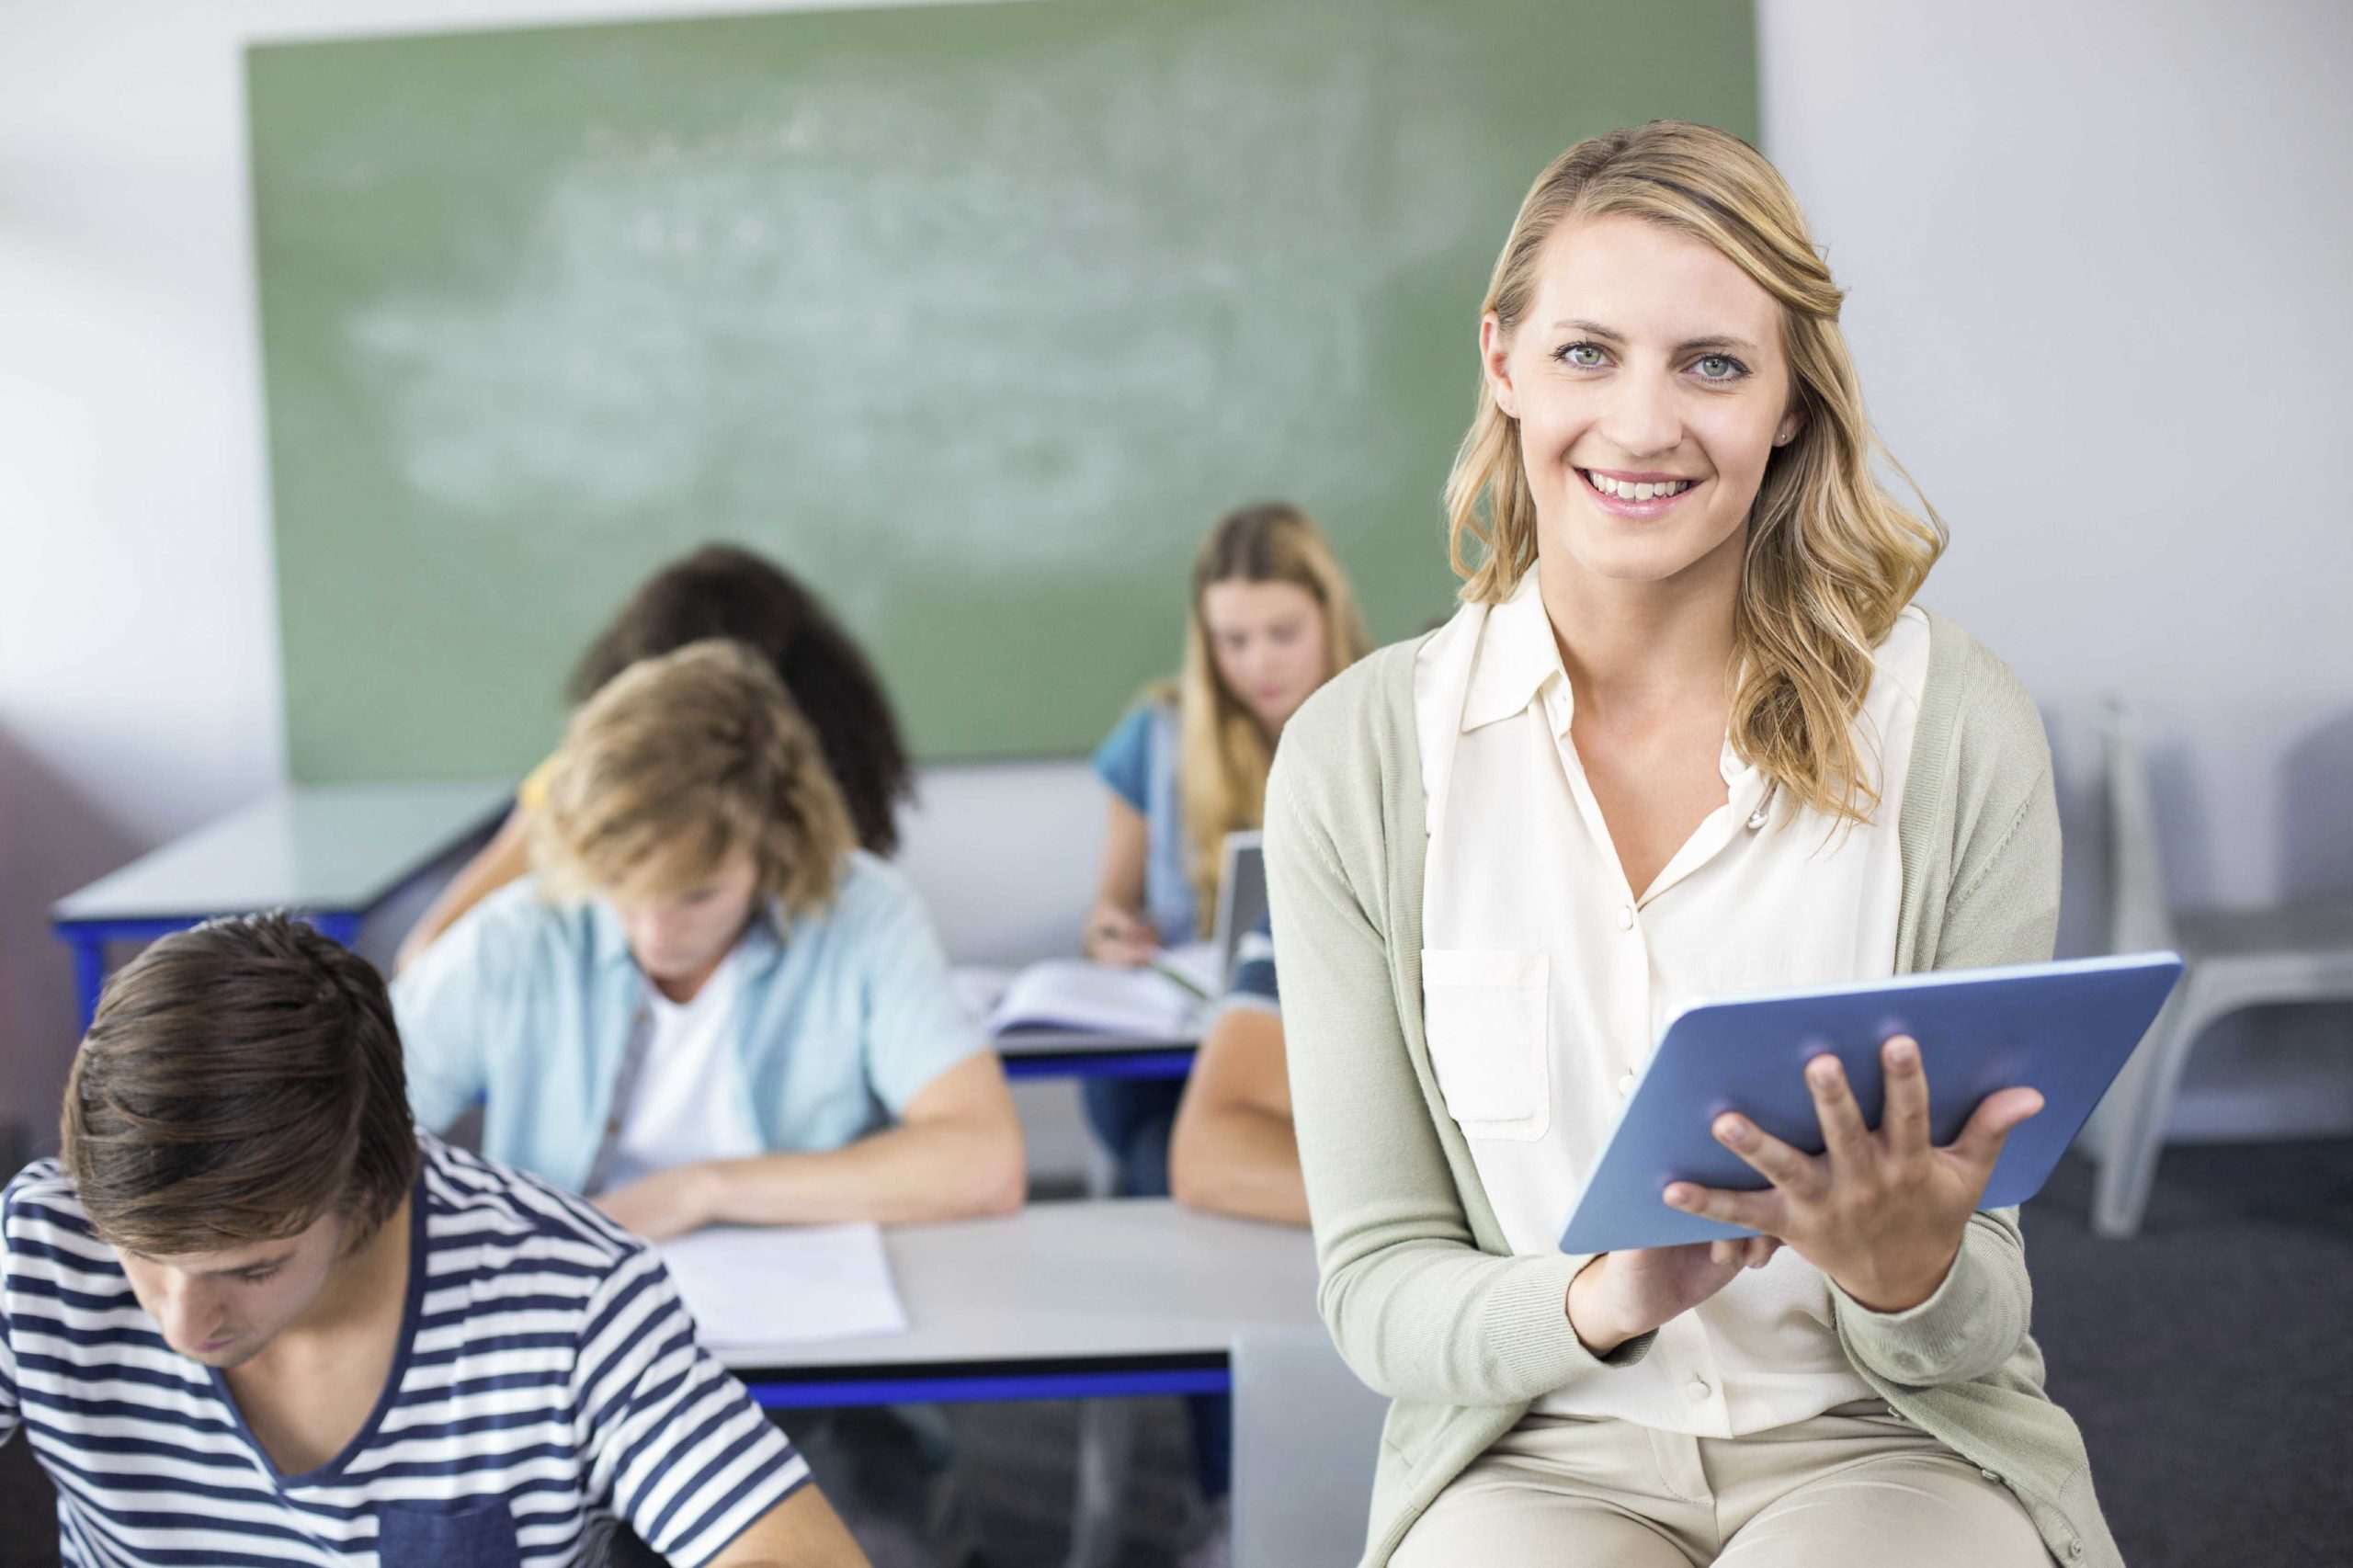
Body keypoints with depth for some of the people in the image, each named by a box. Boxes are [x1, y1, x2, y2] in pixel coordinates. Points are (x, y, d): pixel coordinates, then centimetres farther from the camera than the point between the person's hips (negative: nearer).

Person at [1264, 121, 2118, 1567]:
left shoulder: (1958, 731, -5)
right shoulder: (1357, 760, -3)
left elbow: (1975, 1325, -1)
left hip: (1886, 1438, 0)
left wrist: (1906, 1270, -25)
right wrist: (1600, 1304, -22)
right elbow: (1376, 1285, -1)